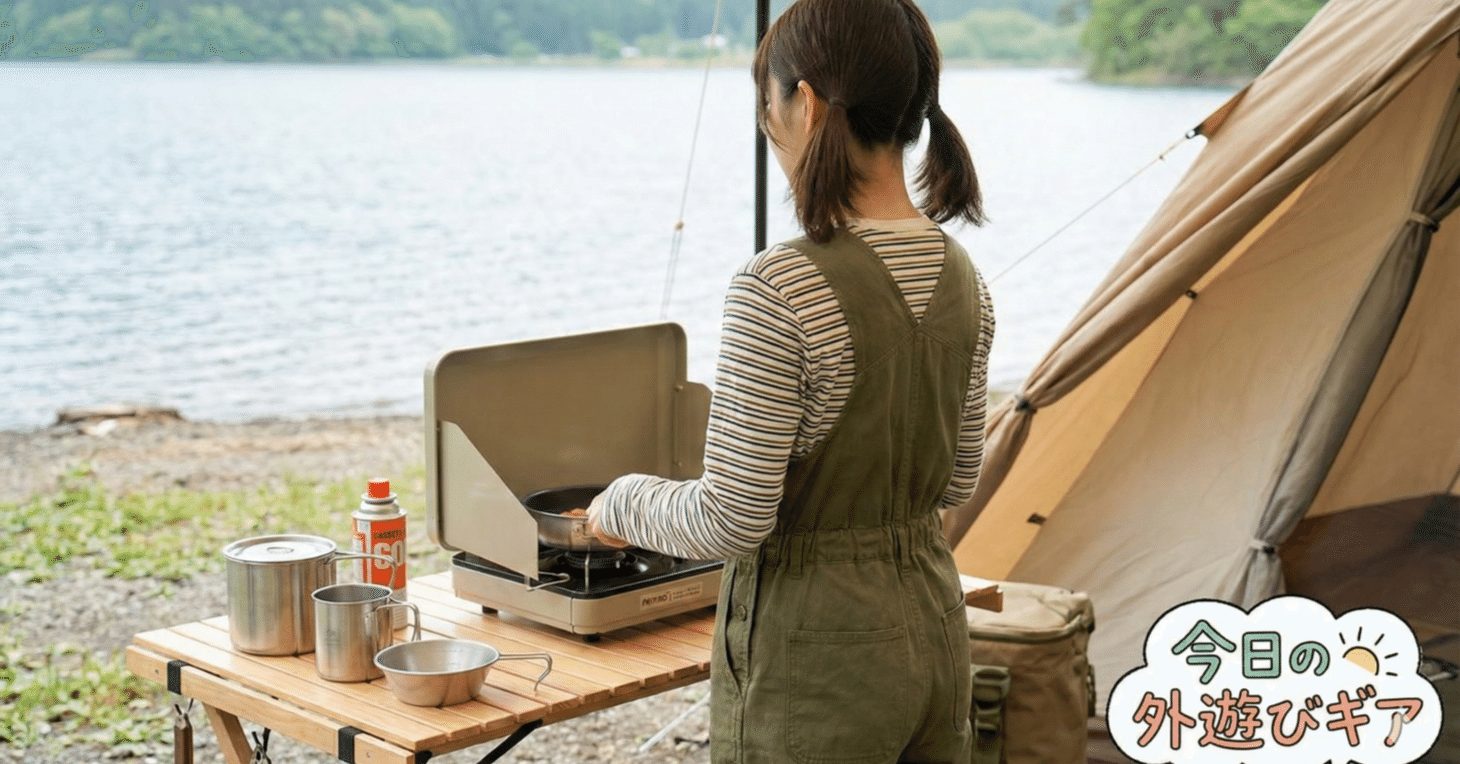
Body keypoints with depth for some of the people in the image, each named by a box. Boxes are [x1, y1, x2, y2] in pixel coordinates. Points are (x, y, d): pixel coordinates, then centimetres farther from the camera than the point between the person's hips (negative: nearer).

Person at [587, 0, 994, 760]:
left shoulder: (780, 290, -23)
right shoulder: (959, 277, 1)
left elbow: (731, 522, -21)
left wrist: (623, 501, -3)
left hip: (815, 658, -7)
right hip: (933, 630, 8)